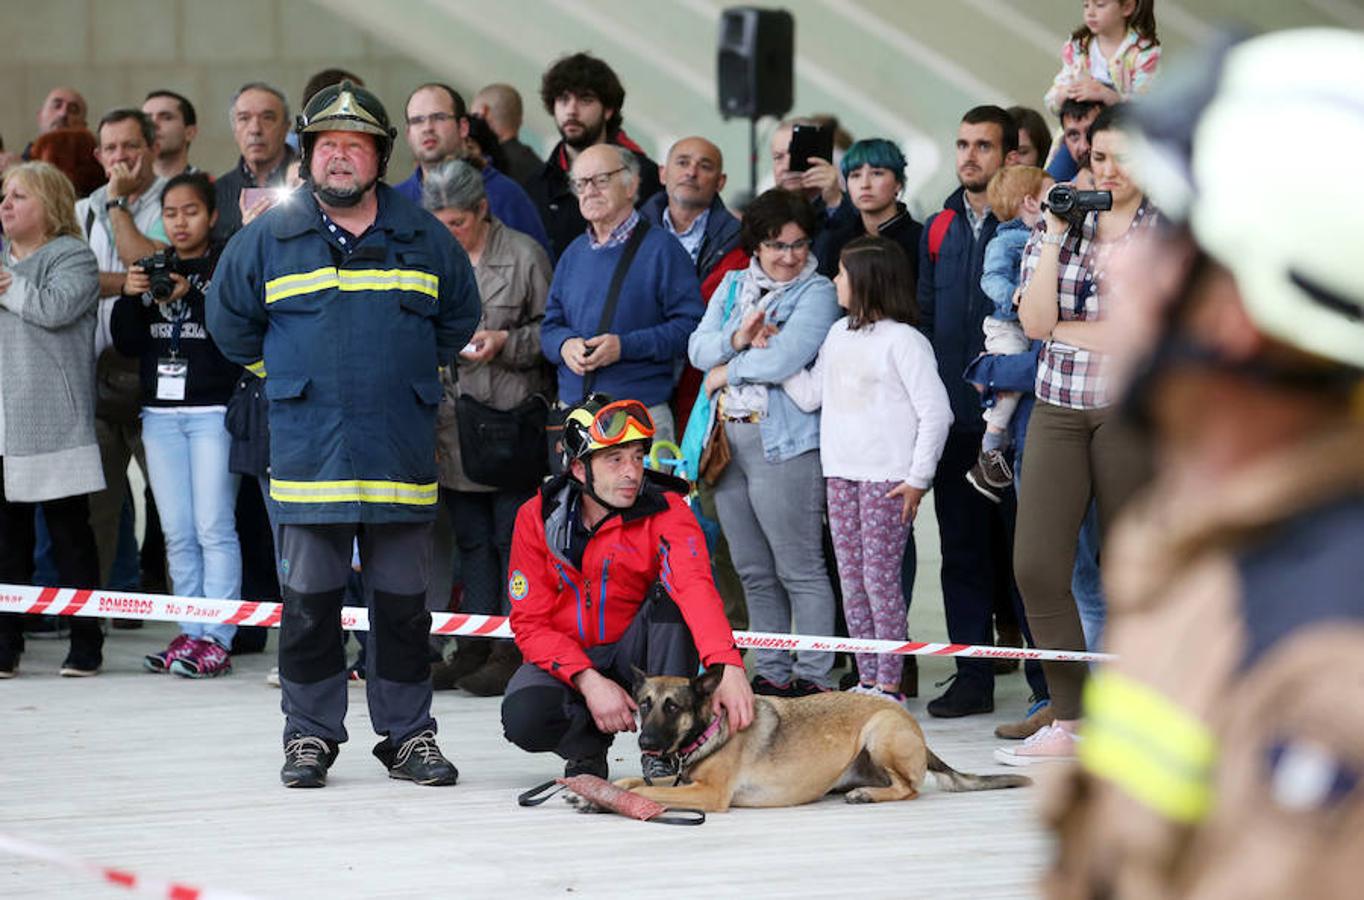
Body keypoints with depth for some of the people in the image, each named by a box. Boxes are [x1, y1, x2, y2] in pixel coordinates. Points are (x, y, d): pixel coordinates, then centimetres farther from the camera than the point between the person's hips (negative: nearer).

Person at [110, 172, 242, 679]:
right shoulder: (152, 268, 14)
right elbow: (127, 343, 11)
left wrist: (189, 297, -21)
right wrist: (129, 297, -6)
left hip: (214, 412, -5)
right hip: (161, 412, 5)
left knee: (214, 527, -7)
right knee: (177, 532, 4)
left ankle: (218, 640, -7)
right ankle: (190, 635, 8)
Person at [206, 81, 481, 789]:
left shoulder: (424, 239, 6)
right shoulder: (268, 239, 3)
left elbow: (459, 316, 21)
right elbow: (230, 319, 16)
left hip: (402, 456, 1)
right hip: (307, 455, -1)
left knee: (403, 599, 5)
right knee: (310, 598, 0)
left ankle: (408, 735, 12)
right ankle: (310, 735, 8)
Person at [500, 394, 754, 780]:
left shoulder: (665, 511, -15)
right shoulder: (537, 517, -10)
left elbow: (695, 587, -34)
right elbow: (530, 623, -10)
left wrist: (727, 666, -52)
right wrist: (589, 682, -28)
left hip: (636, 654, 0)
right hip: (566, 660, 0)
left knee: (670, 593, -30)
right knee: (524, 717, -33)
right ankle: (586, 748, 4)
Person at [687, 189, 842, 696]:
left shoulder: (816, 293, -4)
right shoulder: (733, 287, 16)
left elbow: (785, 358, -17)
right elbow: (698, 348, 6)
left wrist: (728, 371, -3)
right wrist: (738, 339, -13)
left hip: (785, 443, -7)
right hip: (728, 440, 7)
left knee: (800, 570, -5)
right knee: (754, 572, 11)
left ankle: (811, 678, -2)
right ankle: (771, 674, 18)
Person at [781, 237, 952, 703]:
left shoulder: (903, 340, -9)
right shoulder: (839, 334, 15)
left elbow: (935, 412, -10)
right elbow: (810, 395, 18)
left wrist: (918, 478, -12)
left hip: (887, 478, -8)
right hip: (841, 472, 8)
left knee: (881, 576, -7)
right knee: (851, 580, 7)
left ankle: (889, 685, -4)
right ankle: (867, 679, 12)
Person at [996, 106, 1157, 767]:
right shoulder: (1060, 227, 10)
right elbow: (1034, 321, -1)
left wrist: (1064, 328, -5)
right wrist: (1055, 237, -7)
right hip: (1059, 409, 3)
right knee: (1036, 565, -6)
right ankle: (1067, 721, 1)